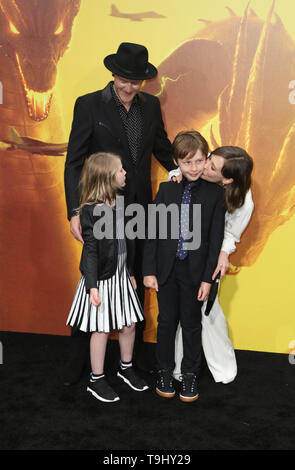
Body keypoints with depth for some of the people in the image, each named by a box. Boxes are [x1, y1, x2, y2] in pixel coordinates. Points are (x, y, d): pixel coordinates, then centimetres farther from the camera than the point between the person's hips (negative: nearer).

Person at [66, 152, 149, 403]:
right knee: (102, 329, 4)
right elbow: (90, 250, -17)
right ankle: (97, 380, 22)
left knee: (129, 325, 14)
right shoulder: (91, 210, -17)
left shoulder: (120, 205, 4)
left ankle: (126, 368, 37)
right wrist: (92, 286, -19)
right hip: (101, 278, -7)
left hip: (121, 275, 7)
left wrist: (131, 273, 18)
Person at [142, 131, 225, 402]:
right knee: (167, 321, 14)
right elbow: (153, 231, 0)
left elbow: (216, 239, -5)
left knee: (191, 323, 12)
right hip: (167, 268, 2)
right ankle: (165, 370, 32)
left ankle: (190, 374, 29)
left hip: (195, 270, -1)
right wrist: (149, 270, -3)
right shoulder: (166, 190, -1)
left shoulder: (215, 194, -5)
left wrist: (208, 278, -8)